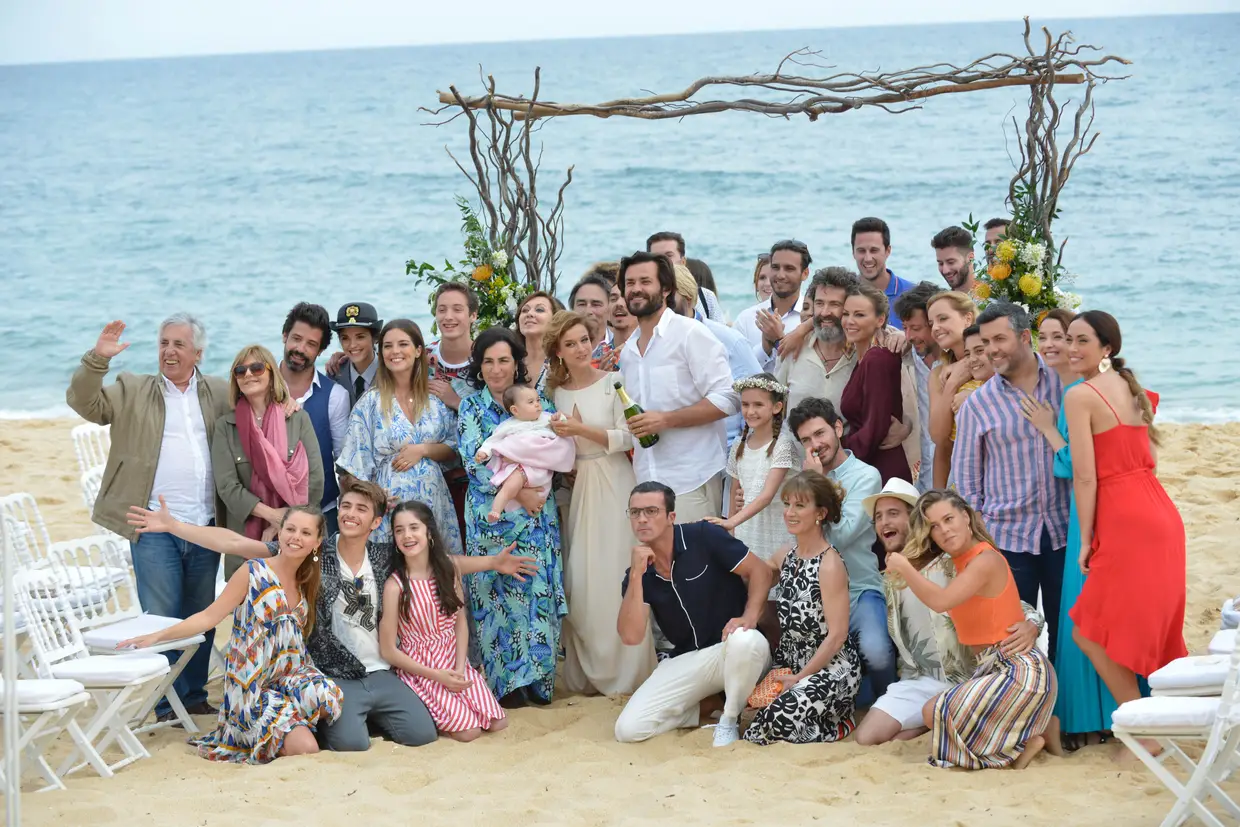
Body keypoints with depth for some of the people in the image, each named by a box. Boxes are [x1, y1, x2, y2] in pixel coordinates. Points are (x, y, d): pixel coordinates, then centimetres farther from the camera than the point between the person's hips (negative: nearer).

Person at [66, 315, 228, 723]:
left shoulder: (220, 394, 13)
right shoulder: (132, 391, 6)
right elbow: (84, 402, -5)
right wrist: (97, 358, -19)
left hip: (206, 525, 3)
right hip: (154, 526, -3)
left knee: (202, 616, 11)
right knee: (160, 617, -3)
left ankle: (195, 695, 23)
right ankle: (165, 704, 5)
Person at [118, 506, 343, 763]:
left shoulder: (308, 582, 9)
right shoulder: (253, 573, -8)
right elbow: (210, 617, -11)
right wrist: (156, 637, -18)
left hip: (290, 680, 5)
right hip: (253, 687, -5)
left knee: (327, 695, -29)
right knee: (305, 749, -23)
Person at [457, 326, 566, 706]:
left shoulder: (538, 403, 10)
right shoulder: (471, 408, 6)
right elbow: (474, 461, -5)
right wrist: (517, 491, -15)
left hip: (537, 514, 1)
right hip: (491, 515, -1)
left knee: (539, 590, -2)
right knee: (496, 594, -2)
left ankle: (536, 678, 6)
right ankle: (505, 683, 4)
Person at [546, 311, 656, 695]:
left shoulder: (612, 384, -3)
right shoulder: (556, 393, 8)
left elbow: (627, 439, -9)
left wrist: (582, 430, -16)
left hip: (613, 485, -4)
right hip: (577, 487, 4)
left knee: (615, 575, -6)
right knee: (579, 580, 1)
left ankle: (625, 672, 2)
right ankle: (587, 672, 11)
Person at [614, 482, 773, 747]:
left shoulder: (703, 537, -10)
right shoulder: (637, 574, 1)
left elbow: (760, 571, -6)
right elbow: (631, 636, -12)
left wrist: (749, 618, -24)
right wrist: (636, 574, -19)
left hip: (732, 647, -3)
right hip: (685, 660, 3)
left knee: (747, 641, -41)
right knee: (628, 729, -16)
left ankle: (729, 719, -13)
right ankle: (702, 709, 8)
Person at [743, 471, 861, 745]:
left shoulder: (829, 565, -17)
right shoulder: (785, 557, 4)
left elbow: (837, 636, -17)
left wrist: (800, 677, -14)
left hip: (830, 668, -8)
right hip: (792, 662, 8)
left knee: (774, 725, -24)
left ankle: (840, 722, 2)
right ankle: (827, 711, 12)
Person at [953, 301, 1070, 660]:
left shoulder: (1065, 383, 2)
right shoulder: (977, 404, 2)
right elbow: (966, 475, 6)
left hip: (1064, 530, 1)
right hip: (1007, 535, 0)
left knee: (1066, 629, 8)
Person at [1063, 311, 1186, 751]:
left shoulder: (1080, 396, -11)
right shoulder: (1133, 389, 14)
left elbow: (1085, 475, -13)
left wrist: (1086, 540, -7)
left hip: (1125, 524, -8)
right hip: (1162, 515, 8)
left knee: (1090, 632, 1)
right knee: (1152, 628, 17)